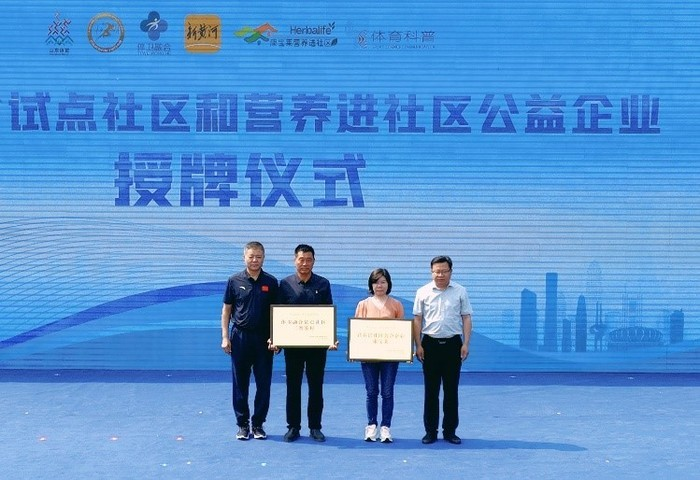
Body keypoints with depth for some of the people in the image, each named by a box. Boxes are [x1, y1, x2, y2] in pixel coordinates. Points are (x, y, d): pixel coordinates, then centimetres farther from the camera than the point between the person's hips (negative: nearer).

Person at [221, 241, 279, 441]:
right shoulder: (235, 281, 1)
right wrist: (225, 337, -2)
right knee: (240, 384, 4)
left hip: (263, 339, 1)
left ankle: (258, 424, 15)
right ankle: (243, 424, 14)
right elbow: (226, 310, 4)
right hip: (240, 337, -1)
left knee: (263, 384, 3)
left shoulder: (271, 282, 3)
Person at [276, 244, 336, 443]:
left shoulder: (323, 284, 3)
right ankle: (293, 427, 14)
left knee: (316, 387, 6)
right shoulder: (285, 284, 1)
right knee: (293, 387, 6)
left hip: (317, 343, 0)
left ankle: (315, 427, 15)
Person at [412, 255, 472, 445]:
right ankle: (430, 431, 12)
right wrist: (418, 345, -2)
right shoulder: (423, 292, 2)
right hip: (430, 344, 0)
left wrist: (466, 343, -4)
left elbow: (466, 318, 4)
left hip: (453, 344, 0)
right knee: (431, 390, 4)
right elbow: (417, 320, 3)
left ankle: (450, 431, 13)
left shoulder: (460, 292, 3)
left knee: (451, 390, 5)